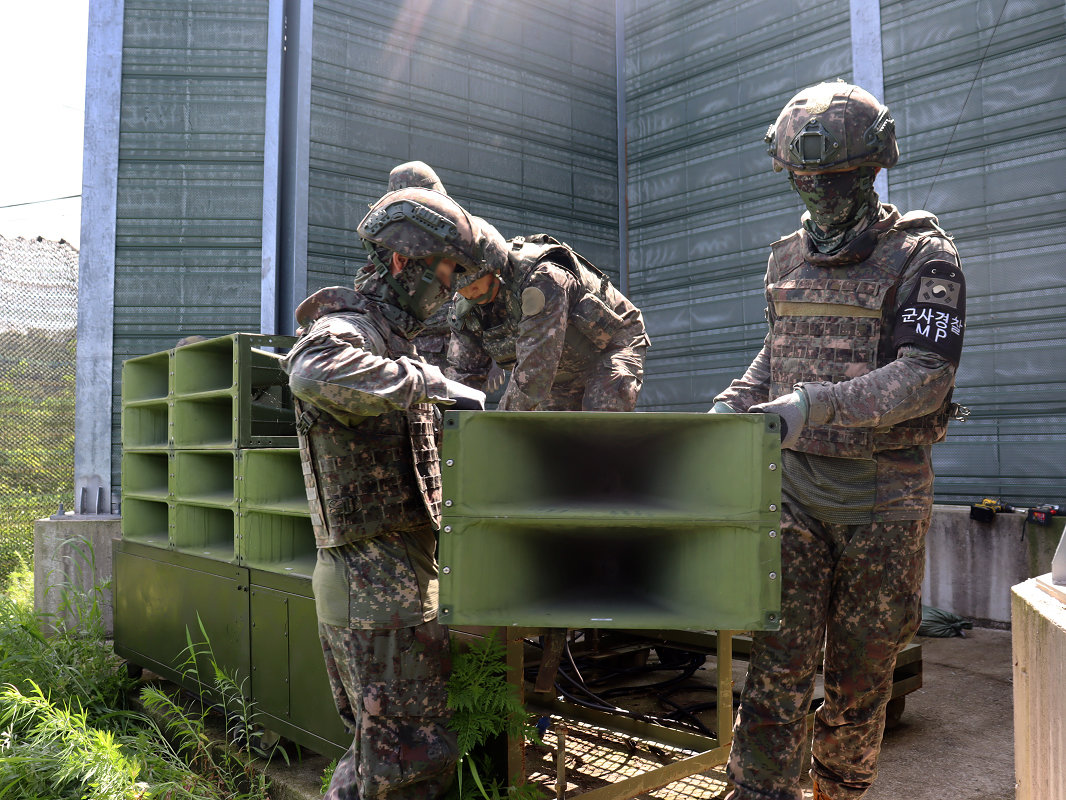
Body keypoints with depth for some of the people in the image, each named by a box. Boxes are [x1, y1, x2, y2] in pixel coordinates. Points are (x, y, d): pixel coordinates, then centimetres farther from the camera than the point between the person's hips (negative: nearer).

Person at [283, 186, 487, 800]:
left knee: (381, 748, 18)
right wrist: (430, 382, -32)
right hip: (378, 582, -10)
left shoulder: (389, 336, 21)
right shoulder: (347, 326, -11)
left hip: (393, 571, 10)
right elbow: (314, 371, -38)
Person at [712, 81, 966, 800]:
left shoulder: (923, 256, -5)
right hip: (796, 480, 3)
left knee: (862, 671, 10)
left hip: (883, 491, -3)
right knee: (779, 658, -3)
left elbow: (926, 378, -17)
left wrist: (816, 403, -29)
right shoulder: (788, 257, 11)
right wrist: (732, 406, 5)